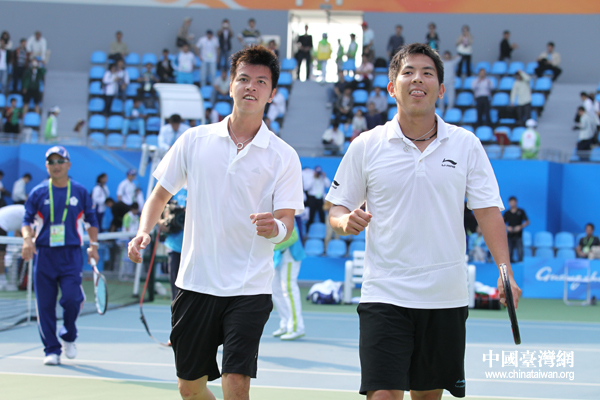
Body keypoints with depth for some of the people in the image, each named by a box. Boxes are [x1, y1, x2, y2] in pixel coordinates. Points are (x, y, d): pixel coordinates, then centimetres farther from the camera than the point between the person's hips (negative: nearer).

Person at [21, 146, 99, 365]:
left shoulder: (80, 192, 6)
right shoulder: (38, 193, 5)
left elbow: (91, 221, 14)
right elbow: (27, 220, 5)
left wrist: (93, 245, 4)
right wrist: (27, 239, -13)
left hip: (71, 254, -1)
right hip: (44, 254, 1)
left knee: (71, 298, -15)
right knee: (45, 304, -1)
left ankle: (69, 336, 13)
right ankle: (51, 349, 9)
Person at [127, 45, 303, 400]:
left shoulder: (283, 156, -1)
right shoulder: (194, 140, 5)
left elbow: (286, 226, -5)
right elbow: (160, 195, 13)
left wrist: (275, 228, -29)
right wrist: (144, 231, -6)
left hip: (249, 289, -2)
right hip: (196, 283, 2)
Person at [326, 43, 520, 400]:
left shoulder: (466, 145, 4)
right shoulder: (366, 146, 2)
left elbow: (488, 212, 2)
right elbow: (337, 210, 8)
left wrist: (505, 270, -11)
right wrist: (346, 221, -15)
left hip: (446, 298, 2)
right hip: (385, 295, -2)